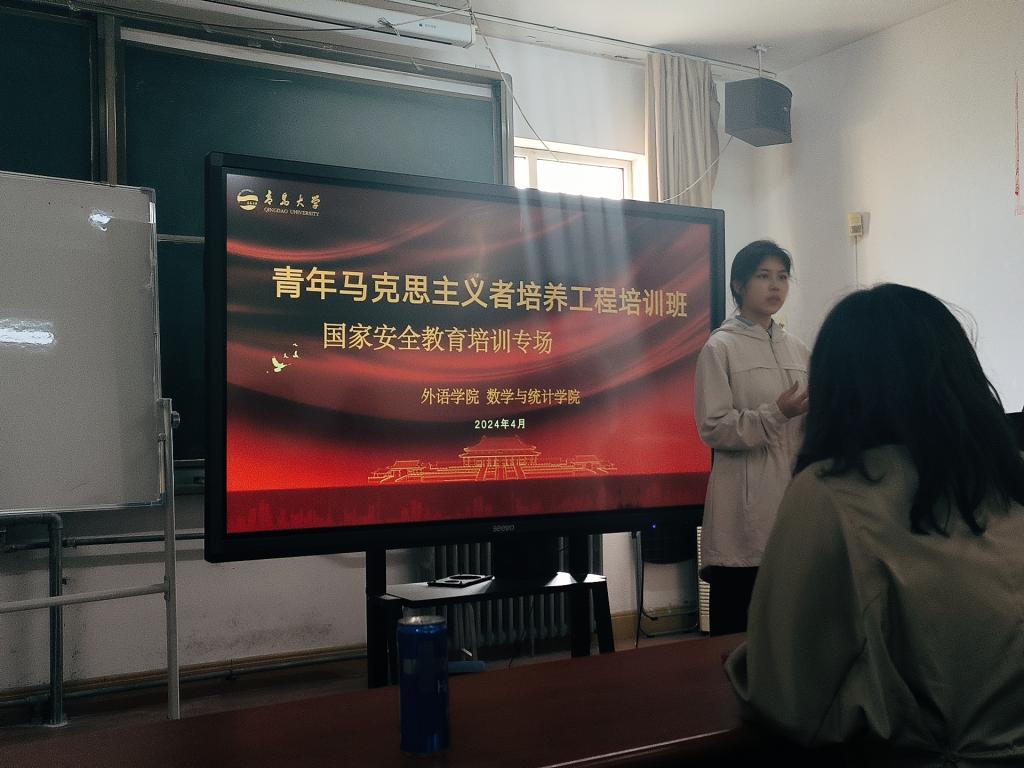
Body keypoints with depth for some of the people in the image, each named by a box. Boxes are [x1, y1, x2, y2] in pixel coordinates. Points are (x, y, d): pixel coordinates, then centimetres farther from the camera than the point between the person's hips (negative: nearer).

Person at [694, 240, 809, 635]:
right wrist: (778, 413, -19)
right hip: (745, 507, -5)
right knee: (737, 629, -1)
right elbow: (713, 427, -10)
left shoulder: (797, 348, 14)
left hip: (794, 497, 5)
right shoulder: (721, 347, -2)